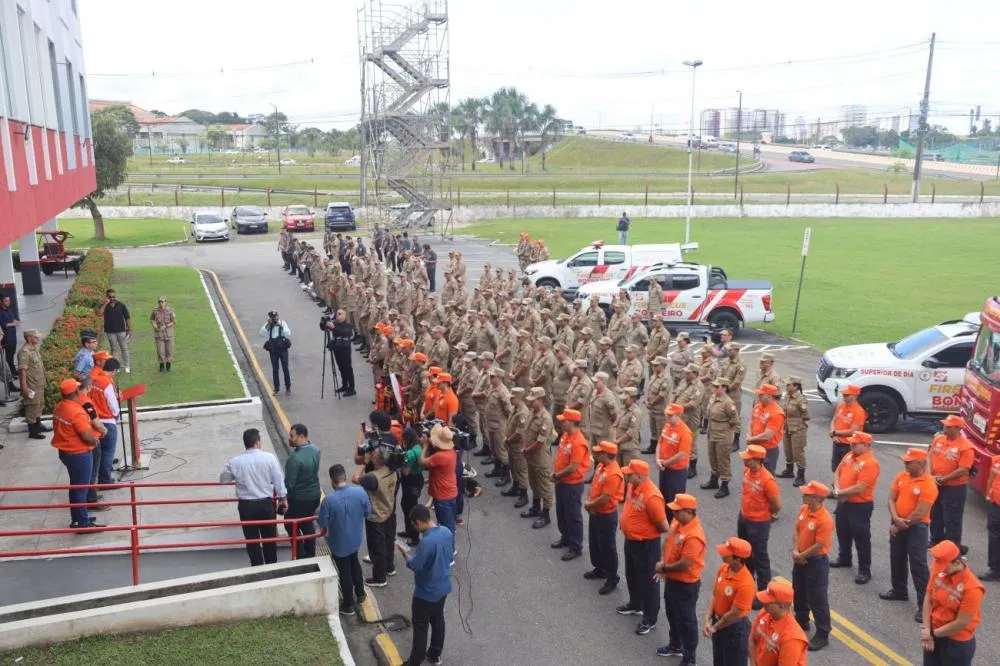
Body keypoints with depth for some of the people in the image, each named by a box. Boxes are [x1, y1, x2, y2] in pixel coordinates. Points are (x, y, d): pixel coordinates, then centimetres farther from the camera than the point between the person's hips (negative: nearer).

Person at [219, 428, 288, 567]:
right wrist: (283, 498, 6)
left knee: (252, 540, 14)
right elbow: (278, 480, -7)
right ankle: (272, 567, 31)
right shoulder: (269, 457, -14)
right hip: (266, 504, 0)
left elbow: (223, 479, 6)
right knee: (269, 538, 18)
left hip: (246, 505, 0)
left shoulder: (235, 462, -11)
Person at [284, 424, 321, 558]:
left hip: (299, 499, -8)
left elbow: (289, 484, -22)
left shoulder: (295, 459, -29)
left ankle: (300, 557, 17)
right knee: (308, 525, 23)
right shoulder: (315, 450, -4)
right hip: (314, 495, 8)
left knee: (291, 526, 12)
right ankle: (310, 555, 34)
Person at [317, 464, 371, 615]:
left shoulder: (328, 499, -29)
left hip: (339, 543, -4)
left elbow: (322, 523, -17)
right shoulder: (360, 492, -19)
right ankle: (360, 594, 45)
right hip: (356, 539, 4)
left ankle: (348, 606, 30)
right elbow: (368, 513, -4)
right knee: (354, 564, 29)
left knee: (344, 572, 14)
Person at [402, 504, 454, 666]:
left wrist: (408, 559, -3)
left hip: (426, 592, -7)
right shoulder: (447, 532, -8)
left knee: (420, 626, 11)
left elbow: (415, 566, -24)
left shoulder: (427, 542, -34)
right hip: (443, 587, 7)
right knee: (438, 620, 23)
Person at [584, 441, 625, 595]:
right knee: (594, 543, 23)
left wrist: (589, 505, -12)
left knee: (607, 547, 4)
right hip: (595, 513, 9)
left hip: (606, 515, -9)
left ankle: (612, 579, 18)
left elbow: (604, 499, -27)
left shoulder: (613, 474, -29)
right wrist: (589, 502, -3)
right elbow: (594, 484, 12)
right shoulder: (601, 466, 0)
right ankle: (599, 569, 42)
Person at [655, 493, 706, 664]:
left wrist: (663, 568, -15)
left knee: (686, 620, 8)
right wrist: (664, 564, -3)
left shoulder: (694, 536, -32)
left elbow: (684, 565, -30)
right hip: (672, 579, 9)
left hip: (686, 584, -9)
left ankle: (689, 658, 24)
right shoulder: (677, 522, -4)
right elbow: (667, 543, 12)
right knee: (672, 614, 25)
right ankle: (675, 645, 46)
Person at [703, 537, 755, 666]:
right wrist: (708, 621, -10)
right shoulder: (723, 568, -9)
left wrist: (714, 627, -11)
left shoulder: (745, 584, -32)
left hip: (735, 628, -7)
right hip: (719, 622, 7)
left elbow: (733, 614, -24)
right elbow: (715, 595, -1)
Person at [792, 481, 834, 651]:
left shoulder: (824, 520, -28)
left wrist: (800, 556, -14)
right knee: (799, 593, 23)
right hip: (800, 559, 8)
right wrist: (795, 551, -8)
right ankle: (801, 621, 44)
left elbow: (819, 546, -25)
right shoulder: (803, 509, -3)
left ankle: (822, 634, 18)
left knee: (817, 599, 4)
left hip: (816, 562, -8)